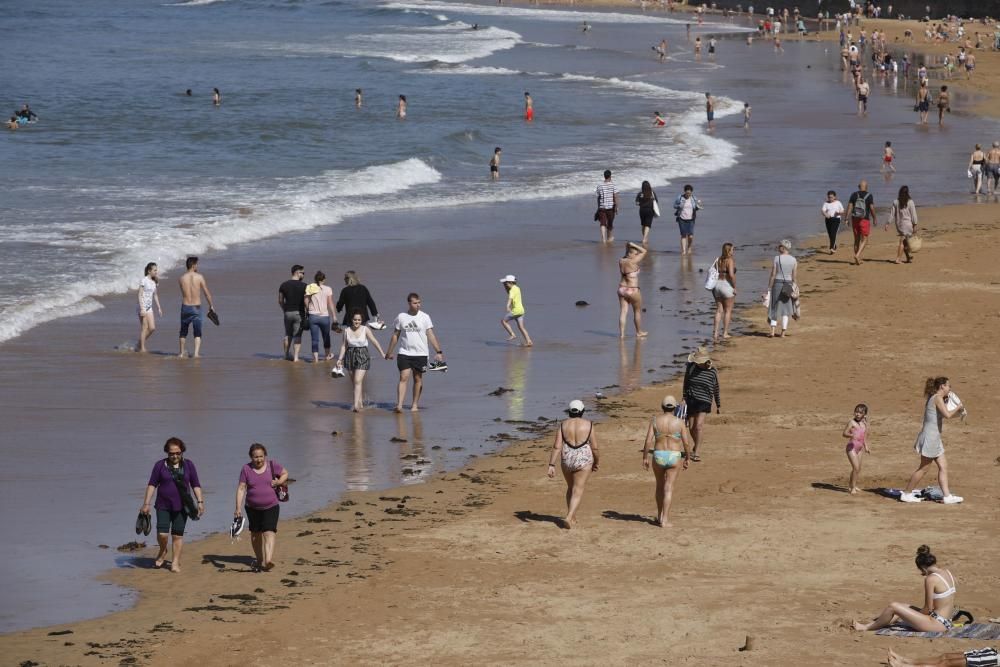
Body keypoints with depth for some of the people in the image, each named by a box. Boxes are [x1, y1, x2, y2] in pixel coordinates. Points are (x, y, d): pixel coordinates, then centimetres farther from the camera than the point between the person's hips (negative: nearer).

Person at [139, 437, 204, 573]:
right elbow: (152, 485, 1)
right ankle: (162, 551, 19)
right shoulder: (160, 465, 1)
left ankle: (175, 563, 8)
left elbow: (196, 485, 7)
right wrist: (146, 504, -5)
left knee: (178, 535, 0)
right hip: (163, 506, -1)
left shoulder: (188, 465, 5)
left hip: (181, 506, 1)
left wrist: (200, 502, -3)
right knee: (162, 534, -11)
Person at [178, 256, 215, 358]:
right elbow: (207, 293, -4)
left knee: (183, 331, 19)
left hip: (185, 307, 2)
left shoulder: (182, 278, -1)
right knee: (197, 333, 4)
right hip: (197, 307, -2)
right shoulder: (199, 277, -8)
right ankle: (196, 353, -10)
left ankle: (182, 352, 27)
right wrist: (211, 305, 6)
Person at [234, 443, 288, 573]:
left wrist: (278, 482, -9)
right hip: (253, 508, 2)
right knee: (256, 534, 14)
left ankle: (268, 560, -29)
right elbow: (241, 489, -8)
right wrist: (238, 508, -15)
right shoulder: (246, 469, -6)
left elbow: (285, 474, 12)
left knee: (269, 532, -17)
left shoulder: (272, 465, -4)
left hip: (271, 507, -2)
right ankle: (259, 560, 32)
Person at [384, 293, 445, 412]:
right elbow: (395, 335, 10)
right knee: (403, 378, -10)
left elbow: (431, 335, -2)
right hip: (404, 353, 0)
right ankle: (399, 405, -15)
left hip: (420, 353, 0)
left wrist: (438, 352, -9)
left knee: (418, 379, 7)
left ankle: (414, 404, 19)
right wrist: (389, 352, 13)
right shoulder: (401, 317, 2)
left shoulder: (425, 317, -1)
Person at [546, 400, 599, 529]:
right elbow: (594, 447, -2)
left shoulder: (563, 425, 1)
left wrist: (551, 465, -7)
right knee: (578, 491, -2)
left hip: (567, 460, 3)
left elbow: (557, 447, -7)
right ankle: (569, 517, -19)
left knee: (571, 488, 22)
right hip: (583, 460, -3)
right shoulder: (588, 425, -3)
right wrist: (596, 462, 13)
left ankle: (572, 518, 26)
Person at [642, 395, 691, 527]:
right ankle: (665, 520, -5)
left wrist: (645, 457, 2)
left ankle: (659, 515, 31)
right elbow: (686, 443, -5)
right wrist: (687, 458, 8)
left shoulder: (655, 420, -3)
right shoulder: (680, 422, -5)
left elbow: (648, 440, -7)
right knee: (669, 488, 0)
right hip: (674, 457, -2)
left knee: (660, 486, 21)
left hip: (658, 456, 2)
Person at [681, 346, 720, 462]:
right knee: (691, 427, 8)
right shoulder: (691, 367, 1)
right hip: (690, 399, 3)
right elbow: (685, 384, 10)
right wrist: (684, 399, 2)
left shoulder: (712, 372, -3)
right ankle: (697, 445, 36)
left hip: (704, 401, -3)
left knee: (699, 425, -17)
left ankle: (696, 452, -14)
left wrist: (718, 405, 16)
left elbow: (716, 390, 9)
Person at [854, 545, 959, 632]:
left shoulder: (931, 579, -17)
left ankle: (867, 628, 12)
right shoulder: (948, 573, 7)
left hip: (937, 624, -9)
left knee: (893, 606, -7)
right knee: (903, 606, 22)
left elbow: (928, 608, -14)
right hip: (947, 623, 9)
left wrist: (915, 615, 7)